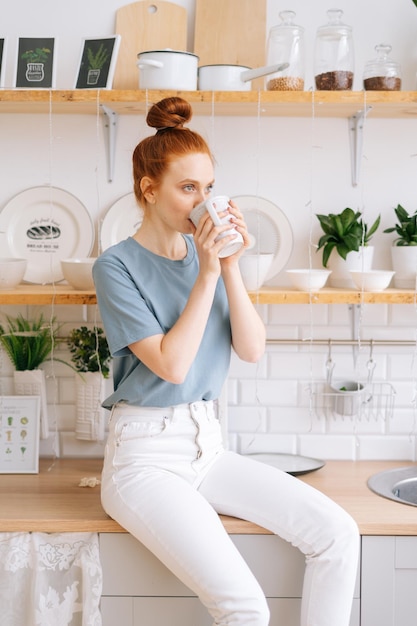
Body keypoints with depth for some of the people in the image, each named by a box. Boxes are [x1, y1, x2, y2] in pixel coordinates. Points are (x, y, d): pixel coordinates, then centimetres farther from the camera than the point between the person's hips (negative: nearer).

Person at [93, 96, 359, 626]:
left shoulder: (206, 254, 6)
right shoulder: (117, 265, -9)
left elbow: (252, 350, 0)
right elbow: (172, 364, -17)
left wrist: (230, 266, -10)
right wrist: (208, 273, -15)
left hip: (207, 443, 6)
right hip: (145, 456, -6)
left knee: (337, 533, -8)